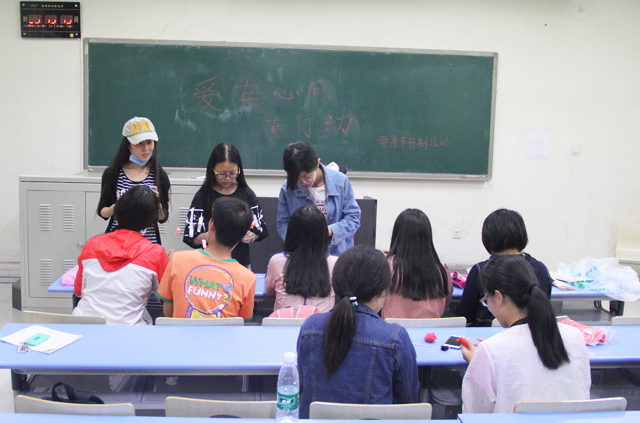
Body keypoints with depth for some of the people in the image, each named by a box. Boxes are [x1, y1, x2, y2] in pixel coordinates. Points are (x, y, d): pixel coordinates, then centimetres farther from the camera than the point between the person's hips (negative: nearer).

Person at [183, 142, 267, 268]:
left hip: (242, 264, 2)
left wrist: (251, 237, -13)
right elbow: (192, 238, -7)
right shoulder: (203, 196, -4)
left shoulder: (246, 194, 2)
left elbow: (259, 230, 7)